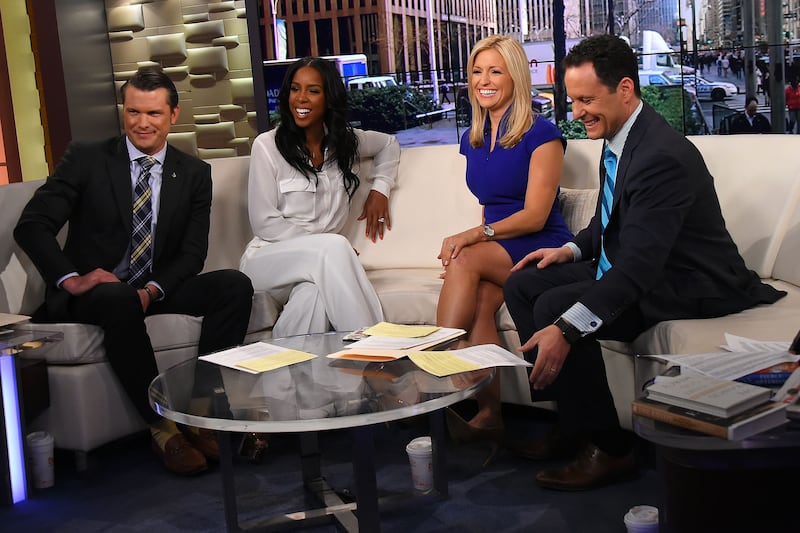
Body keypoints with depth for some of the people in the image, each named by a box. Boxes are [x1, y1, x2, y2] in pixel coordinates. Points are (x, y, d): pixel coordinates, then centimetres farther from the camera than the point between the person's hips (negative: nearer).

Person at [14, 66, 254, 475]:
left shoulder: (194, 173, 8)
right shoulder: (86, 158, -1)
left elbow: (192, 253, 3)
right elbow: (31, 225, -6)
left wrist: (151, 290, -17)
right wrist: (71, 279, -22)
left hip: (158, 289, 4)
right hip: (92, 291, -3)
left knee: (235, 285, -21)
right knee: (120, 299, -38)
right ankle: (163, 426, -29)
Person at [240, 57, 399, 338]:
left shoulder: (346, 141, 11)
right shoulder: (267, 146, -3)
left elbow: (388, 144, 34)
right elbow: (265, 224, -6)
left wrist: (380, 188, 15)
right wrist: (332, 247, -12)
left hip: (321, 262, 2)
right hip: (268, 258, -2)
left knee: (314, 294, -38)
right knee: (335, 246, -35)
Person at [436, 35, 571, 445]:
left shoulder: (541, 134, -5)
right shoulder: (472, 140, 16)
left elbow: (535, 215, -12)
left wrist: (475, 235, -25)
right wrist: (472, 239, -1)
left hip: (542, 250, -5)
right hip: (496, 255, 5)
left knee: (466, 260, -32)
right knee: (479, 298, -30)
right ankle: (488, 413, -32)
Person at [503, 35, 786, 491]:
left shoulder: (663, 157, -28)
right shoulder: (619, 137, 2)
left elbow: (639, 267, -35)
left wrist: (567, 327, -42)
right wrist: (574, 249, 3)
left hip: (687, 286, -10)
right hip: (630, 266, 10)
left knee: (554, 305, -26)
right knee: (523, 285, 3)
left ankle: (608, 448, -11)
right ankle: (576, 422, 7)